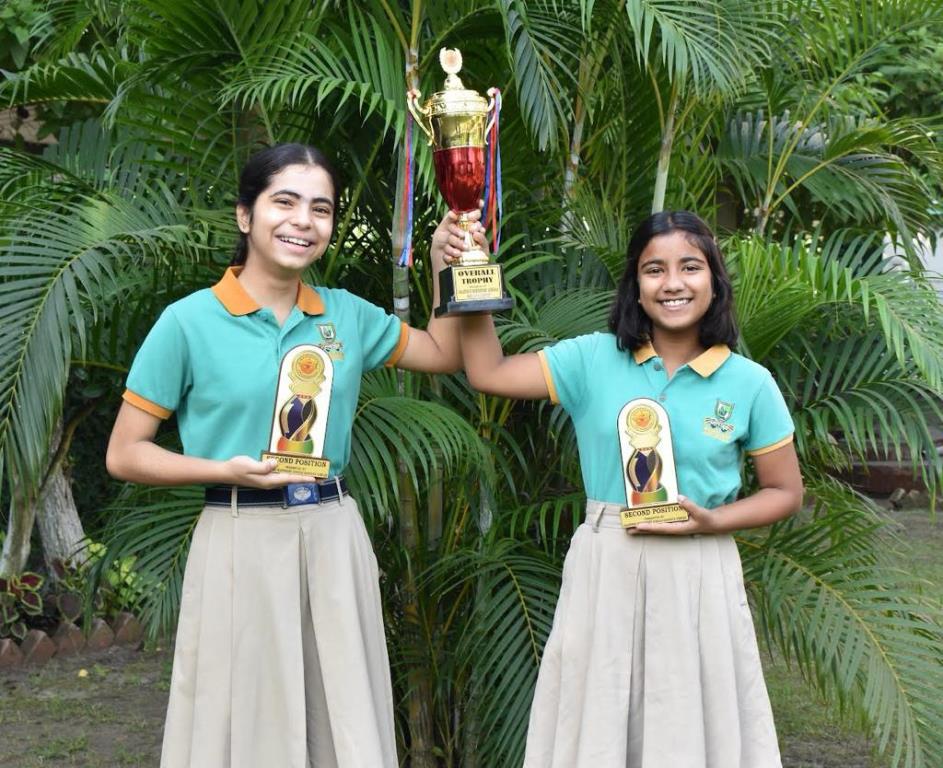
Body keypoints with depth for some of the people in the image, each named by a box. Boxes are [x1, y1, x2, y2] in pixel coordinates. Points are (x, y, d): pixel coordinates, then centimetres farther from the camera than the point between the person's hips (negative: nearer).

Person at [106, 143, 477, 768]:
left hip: (335, 536, 4)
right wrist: (227, 470, -16)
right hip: (242, 542, -4)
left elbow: (444, 353, 20)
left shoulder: (347, 315, 7)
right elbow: (125, 454, -3)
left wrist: (444, 269, 6)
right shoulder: (189, 322, -6)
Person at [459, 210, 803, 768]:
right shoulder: (594, 359, -1)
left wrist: (712, 521, -12)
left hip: (697, 573, -1)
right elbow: (488, 373, 0)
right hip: (605, 568, 1)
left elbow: (785, 493, 4)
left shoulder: (749, 383, -3)